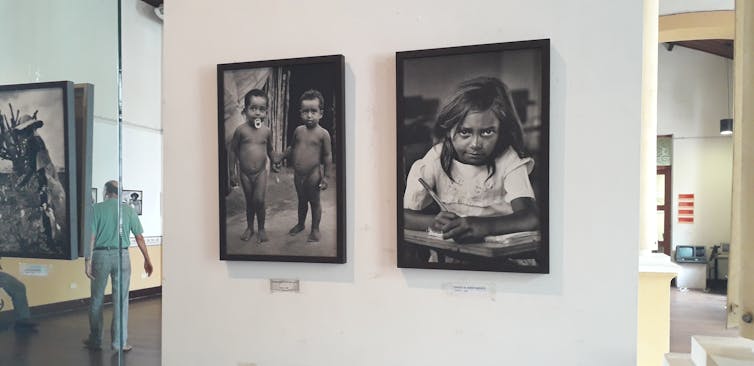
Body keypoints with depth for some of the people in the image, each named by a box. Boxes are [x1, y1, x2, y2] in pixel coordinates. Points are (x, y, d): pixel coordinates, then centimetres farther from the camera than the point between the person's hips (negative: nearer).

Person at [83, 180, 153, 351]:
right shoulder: (128, 209, 4)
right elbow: (139, 237, 3)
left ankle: (95, 340, 21)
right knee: (121, 300, 5)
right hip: (121, 255, 1)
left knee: (97, 299, 12)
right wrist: (147, 259, 11)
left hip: (100, 255, 0)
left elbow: (91, 236, -8)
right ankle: (119, 342, 8)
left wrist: (87, 261, -5)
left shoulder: (97, 208, -1)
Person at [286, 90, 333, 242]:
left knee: (314, 202, 10)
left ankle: (315, 229, 25)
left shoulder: (323, 134, -14)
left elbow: (328, 156, -11)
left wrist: (326, 177, -11)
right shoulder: (298, 130, 0)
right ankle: (300, 224, 41)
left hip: (313, 175, -5)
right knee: (301, 201, 22)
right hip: (298, 175, 5)